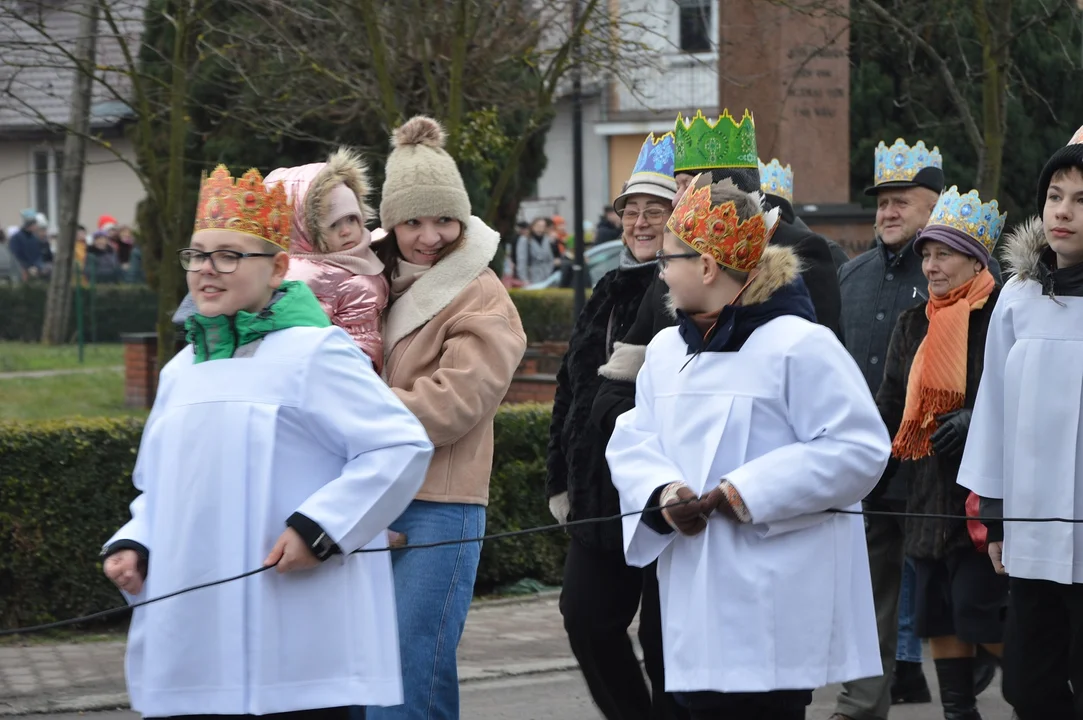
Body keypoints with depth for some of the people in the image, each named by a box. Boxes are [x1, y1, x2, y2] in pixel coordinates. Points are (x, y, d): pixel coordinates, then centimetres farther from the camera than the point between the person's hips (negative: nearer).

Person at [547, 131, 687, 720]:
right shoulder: (610, 292, 16)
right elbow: (571, 391, 21)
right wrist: (560, 480, 19)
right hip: (599, 497, 8)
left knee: (665, 638, -1)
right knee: (587, 621, 8)